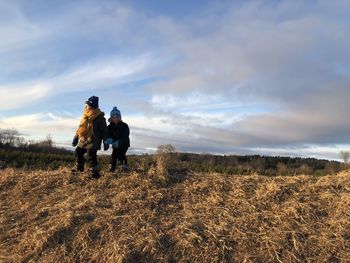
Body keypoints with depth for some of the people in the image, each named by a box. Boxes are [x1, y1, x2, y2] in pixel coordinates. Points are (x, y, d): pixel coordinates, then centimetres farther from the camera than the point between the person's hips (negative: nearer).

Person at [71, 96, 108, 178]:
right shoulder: (85, 116, 11)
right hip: (83, 140, 8)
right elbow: (81, 127, 20)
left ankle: (95, 173, -8)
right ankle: (79, 167, 40)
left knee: (91, 156, -16)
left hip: (93, 140, -8)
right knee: (78, 152, 16)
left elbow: (104, 130, -9)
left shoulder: (99, 117, -11)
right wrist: (76, 138, 19)